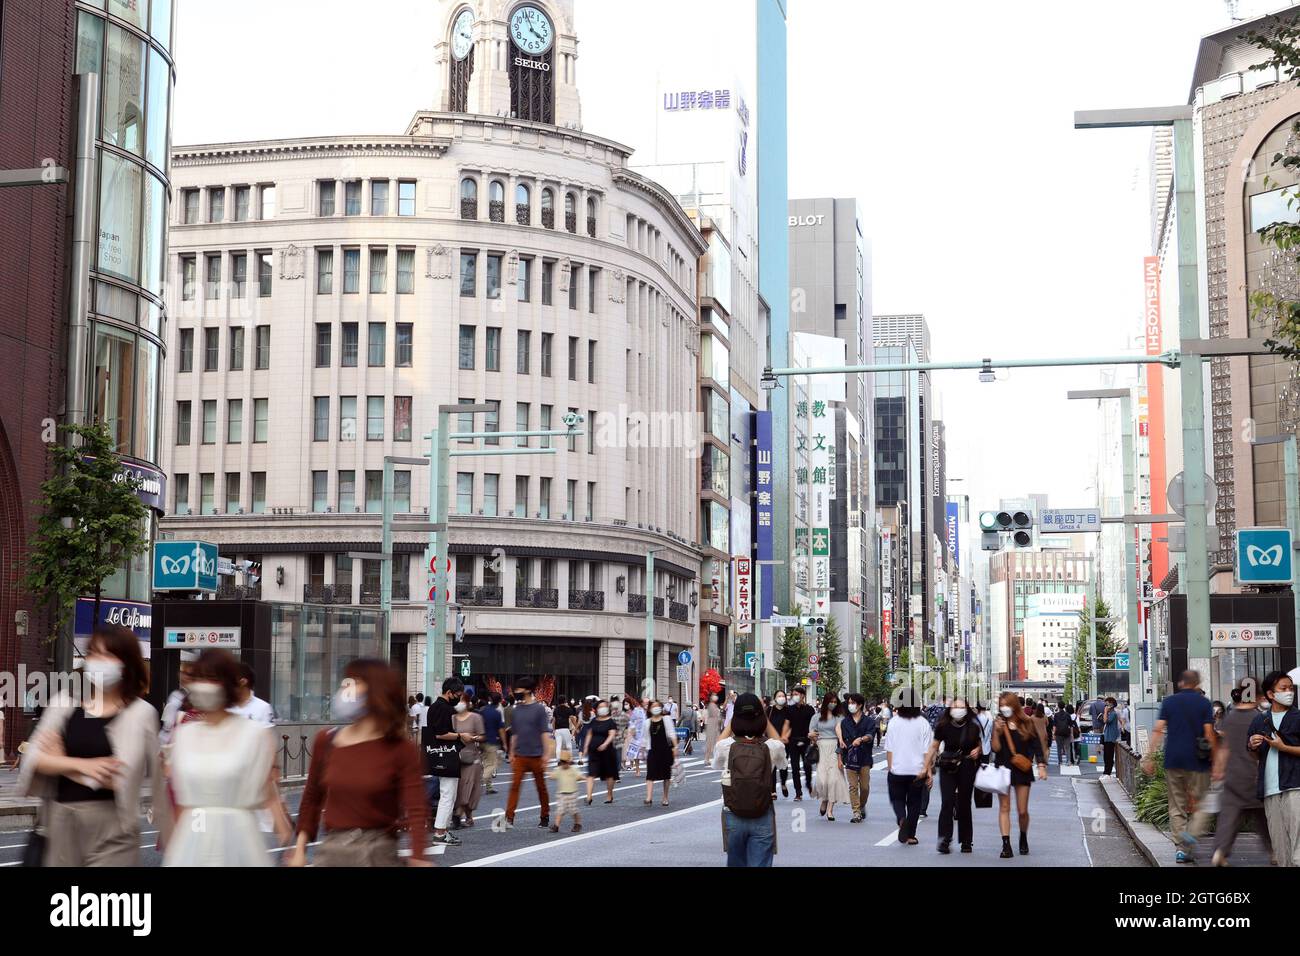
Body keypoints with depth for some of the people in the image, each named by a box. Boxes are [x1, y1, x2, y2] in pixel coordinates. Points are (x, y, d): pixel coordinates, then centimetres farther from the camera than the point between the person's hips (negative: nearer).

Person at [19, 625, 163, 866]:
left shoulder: (140, 712, -7)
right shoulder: (65, 702, 6)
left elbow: (121, 779, -14)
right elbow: (35, 759, 1)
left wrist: (60, 763, -4)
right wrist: (81, 765, -15)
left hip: (111, 825, -4)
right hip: (60, 819, 4)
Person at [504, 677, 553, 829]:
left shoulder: (539, 708, -6)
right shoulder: (517, 709, 7)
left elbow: (545, 732, -8)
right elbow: (514, 734, 14)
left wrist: (546, 754, -13)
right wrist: (511, 753, 12)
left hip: (536, 755, -3)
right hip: (519, 756, 3)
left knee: (541, 787, 8)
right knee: (515, 785, -8)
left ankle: (545, 817, 21)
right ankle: (509, 818, -12)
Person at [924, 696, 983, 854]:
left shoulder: (973, 726, -2)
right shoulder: (943, 726, -3)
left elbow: (980, 745, 13)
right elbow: (934, 747, 5)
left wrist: (977, 751, -10)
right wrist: (927, 767, 1)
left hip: (967, 768, 0)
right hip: (948, 768, 0)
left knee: (964, 804, 6)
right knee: (947, 803, -11)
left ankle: (966, 841, 18)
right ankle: (945, 840, -12)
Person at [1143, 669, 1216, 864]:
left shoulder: (1169, 702, 7)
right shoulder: (1204, 703, 1)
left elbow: (1158, 730, 0)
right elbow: (1209, 734, -5)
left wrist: (1149, 757, 1)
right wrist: (1214, 759, 1)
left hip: (1173, 760, 2)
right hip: (1197, 761, -2)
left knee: (1177, 807, 9)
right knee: (1199, 805, 6)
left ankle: (1181, 847, 2)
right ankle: (1192, 834, -19)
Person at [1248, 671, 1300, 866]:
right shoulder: (1260, 720, 15)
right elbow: (1255, 756, 23)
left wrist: (1283, 747, -13)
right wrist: (1253, 746, 2)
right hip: (1270, 788, 4)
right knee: (1278, 842, 5)